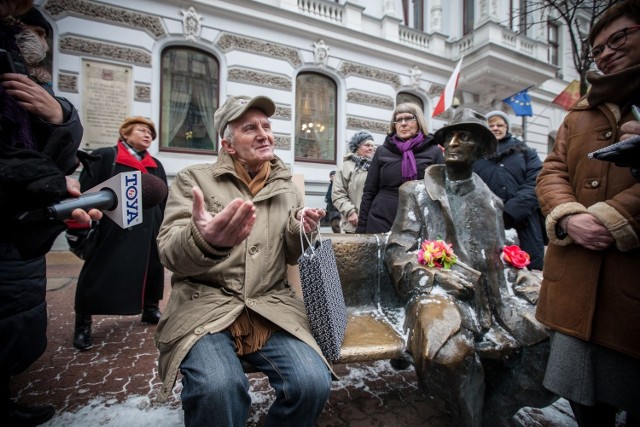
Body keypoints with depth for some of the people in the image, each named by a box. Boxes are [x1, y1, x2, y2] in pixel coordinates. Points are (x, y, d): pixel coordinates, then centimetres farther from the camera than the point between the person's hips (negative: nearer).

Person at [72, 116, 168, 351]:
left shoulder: (156, 166, 15)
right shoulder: (103, 157, -1)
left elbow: (164, 201, 15)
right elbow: (85, 192, -6)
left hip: (147, 232, 5)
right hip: (111, 231, -5)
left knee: (152, 269, 13)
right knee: (98, 275, 2)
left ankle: (151, 309, 32)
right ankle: (83, 324, 18)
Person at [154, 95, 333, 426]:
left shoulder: (286, 187, 12)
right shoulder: (193, 179, 2)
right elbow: (170, 253, -10)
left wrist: (299, 231, -7)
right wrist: (204, 242, -35)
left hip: (271, 308, 3)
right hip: (204, 305, -2)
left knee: (313, 384, -19)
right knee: (217, 389, -31)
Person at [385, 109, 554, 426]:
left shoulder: (491, 201, 20)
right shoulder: (417, 192, 7)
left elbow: (499, 256, 22)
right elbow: (396, 253, 0)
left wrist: (522, 278, 0)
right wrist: (434, 273, -17)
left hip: (493, 294, 5)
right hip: (438, 293, -5)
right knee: (450, 353, -34)